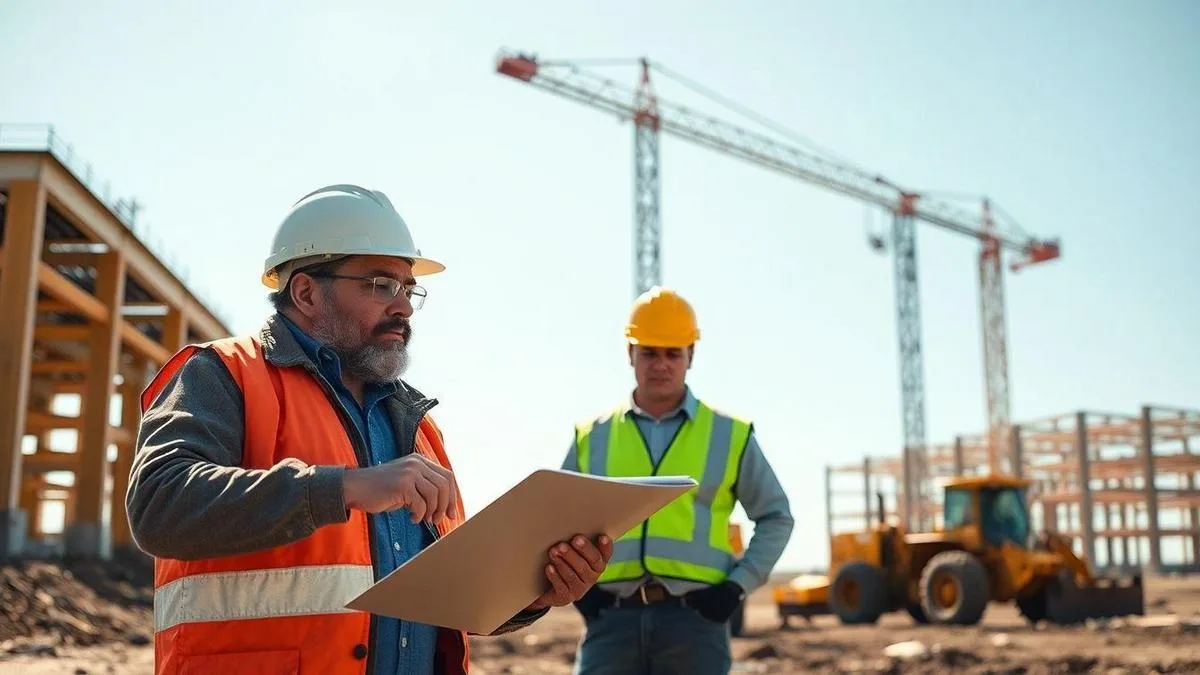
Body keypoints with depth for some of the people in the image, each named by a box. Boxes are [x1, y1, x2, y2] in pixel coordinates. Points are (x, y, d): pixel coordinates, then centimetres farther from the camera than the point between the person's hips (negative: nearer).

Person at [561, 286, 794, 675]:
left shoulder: (729, 434, 8)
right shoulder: (592, 437, 11)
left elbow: (776, 517, 14)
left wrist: (738, 586, 2)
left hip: (694, 618, -1)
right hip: (613, 619, 1)